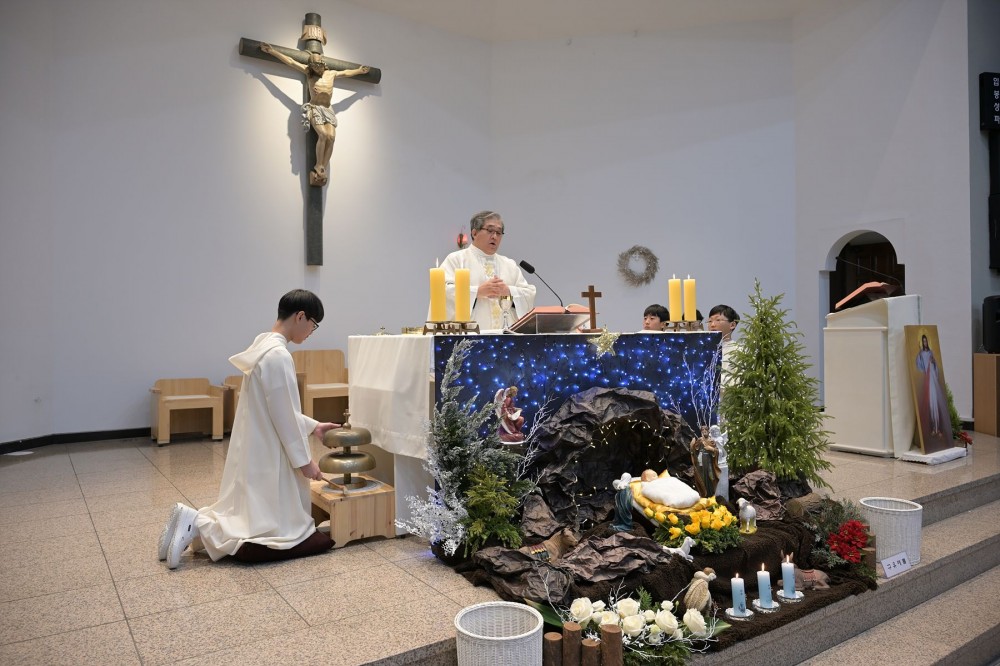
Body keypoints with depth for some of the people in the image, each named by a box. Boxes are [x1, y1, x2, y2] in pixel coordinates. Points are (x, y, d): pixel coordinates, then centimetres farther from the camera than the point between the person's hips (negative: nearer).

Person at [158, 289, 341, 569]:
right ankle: (198, 527, -6)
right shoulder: (278, 356, -22)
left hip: (256, 450, 10)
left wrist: (311, 426, 20)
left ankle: (194, 522, 9)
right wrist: (304, 460, -11)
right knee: (278, 532, -3)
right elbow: (283, 417, -20)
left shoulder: (264, 344, 9)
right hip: (267, 455, -10)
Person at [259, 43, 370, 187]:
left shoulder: (332, 73, 16)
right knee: (323, 135, -27)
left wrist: (359, 70, 45)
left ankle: (323, 170, -21)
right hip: (314, 108, -3)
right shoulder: (309, 72, 7)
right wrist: (272, 51, 7)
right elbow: (290, 61, 8)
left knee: (331, 137, -21)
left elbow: (346, 72, 34)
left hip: (328, 110, 3)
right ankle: (318, 167, -19)